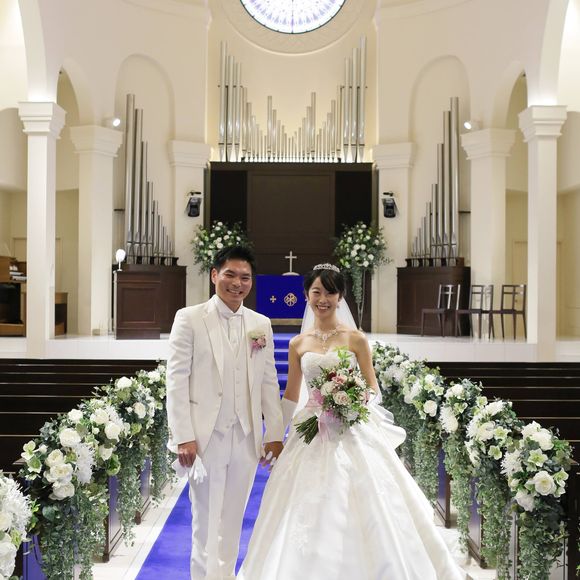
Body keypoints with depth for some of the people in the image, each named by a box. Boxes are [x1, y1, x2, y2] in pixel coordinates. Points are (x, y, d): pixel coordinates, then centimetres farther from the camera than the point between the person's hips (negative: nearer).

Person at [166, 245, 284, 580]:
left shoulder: (262, 324, 9)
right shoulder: (190, 319, -2)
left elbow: (269, 382, 9)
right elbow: (177, 380, -6)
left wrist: (275, 434, 5)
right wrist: (183, 437, -11)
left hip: (246, 439, 4)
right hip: (205, 438, -3)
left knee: (232, 521, 14)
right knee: (207, 522, 4)